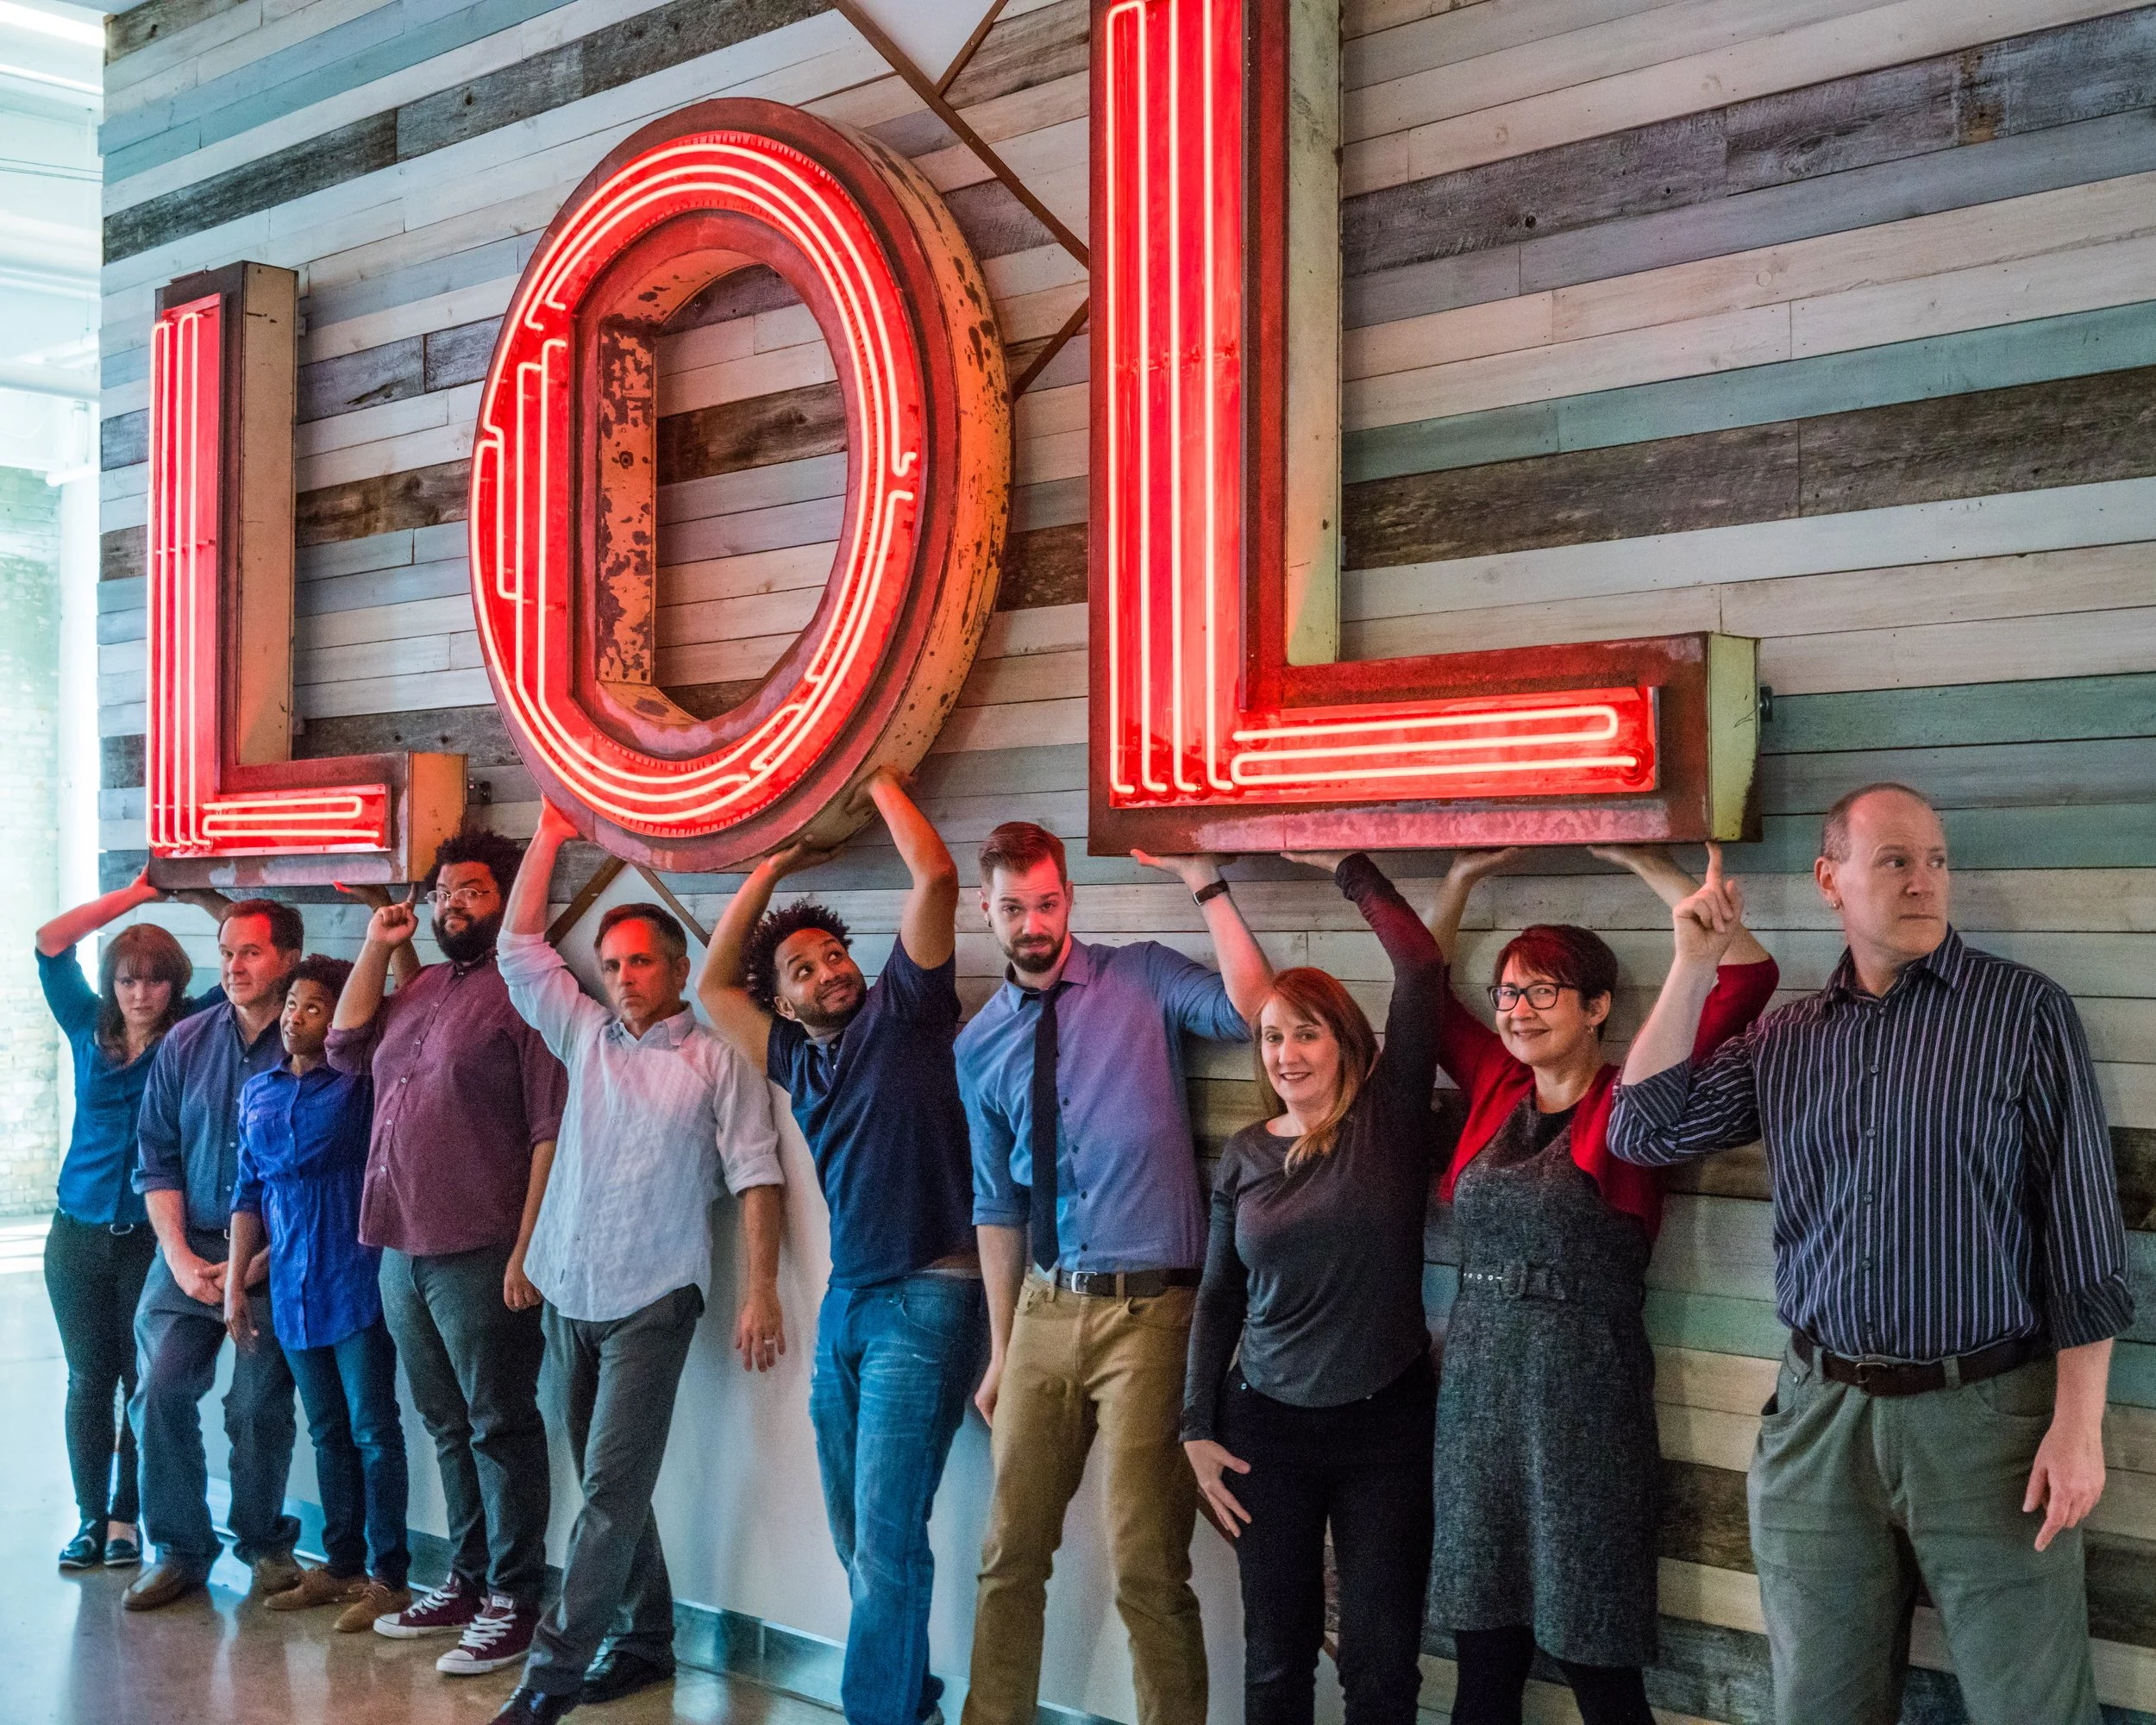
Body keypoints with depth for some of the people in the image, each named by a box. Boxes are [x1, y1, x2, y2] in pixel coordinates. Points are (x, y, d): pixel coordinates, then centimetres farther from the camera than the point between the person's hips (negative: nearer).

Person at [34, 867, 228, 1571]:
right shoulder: (89, 1030, 6)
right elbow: (49, 943, 0)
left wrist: (205, 898, -10)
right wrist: (137, 894, -3)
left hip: (154, 1236, -2)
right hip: (79, 1233, 2)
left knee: (144, 1381, 1)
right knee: (88, 1379, 6)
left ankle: (125, 1520, 10)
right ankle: (89, 1518, 14)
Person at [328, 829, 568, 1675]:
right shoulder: (423, 986, 16)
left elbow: (552, 1130, -14)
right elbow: (347, 1044, 21)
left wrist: (528, 1248, -19)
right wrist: (377, 945, 13)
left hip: (480, 1255, -8)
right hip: (404, 1249, 8)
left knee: (500, 1428, 1)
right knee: (449, 1428, 17)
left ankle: (513, 1601, 8)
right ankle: (466, 1580, 28)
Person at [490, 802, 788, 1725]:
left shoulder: (718, 1058, -1)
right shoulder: (586, 1035, 12)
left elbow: (755, 1174, -5)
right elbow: (520, 950, 10)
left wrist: (761, 1291, -11)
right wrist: (548, 837, 7)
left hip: (651, 1300, -5)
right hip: (568, 1293, 5)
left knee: (611, 1488, -8)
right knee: (608, 1484, 12)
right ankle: (645, 1640, 24)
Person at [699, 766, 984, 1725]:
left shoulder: (900, 1012, -2)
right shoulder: (796, 1060, 14)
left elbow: (935, 875, -11)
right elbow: (714, 982, 22)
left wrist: (878, 778, -1)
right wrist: (773, 867, 17)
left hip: (926, 1300, -7)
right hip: (846, 1304, 7)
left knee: (886, 1540, -10)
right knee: (857, 1538, 14)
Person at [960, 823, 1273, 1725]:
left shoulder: (1143, 979, -1)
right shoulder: (980, 1047, 9)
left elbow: (1250, 1010, -20)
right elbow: (998, 1205, 13)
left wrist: (1203, 880, -21)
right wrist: (1001, 1350, 13)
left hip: (1149, 1310, -4)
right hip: (1044, 1311, 4)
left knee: (1147, 1571, -1)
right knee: (1011, 1551, 13)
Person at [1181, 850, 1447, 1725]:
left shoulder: (1388, 1118, -4)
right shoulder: (1245, 1155, 4)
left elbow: (1421, 968, -14)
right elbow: (1218, 1298, 9)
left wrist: (1344, 866, -6)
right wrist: (1199, 1430, 5)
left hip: (1385, 1424, -2)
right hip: (1268, 1428, 2)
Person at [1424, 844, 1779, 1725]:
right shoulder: (1496, 1088, 9)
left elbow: (1749, 974, -11)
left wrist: (1641, 861, -9)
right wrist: (1461, 878, 17)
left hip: (1586, 1397, -4)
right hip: (1476, 1386, 5)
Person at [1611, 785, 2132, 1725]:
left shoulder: (2025, 1010, -3)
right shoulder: (1786, 1038, 9)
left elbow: (2083, 1233, -5)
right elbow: (1645, 1129, 4)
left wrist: (2078, 1424, -10)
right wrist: (1694, 963, 2)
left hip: (1985, 1412, -3)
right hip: (1819, 1416, 4)